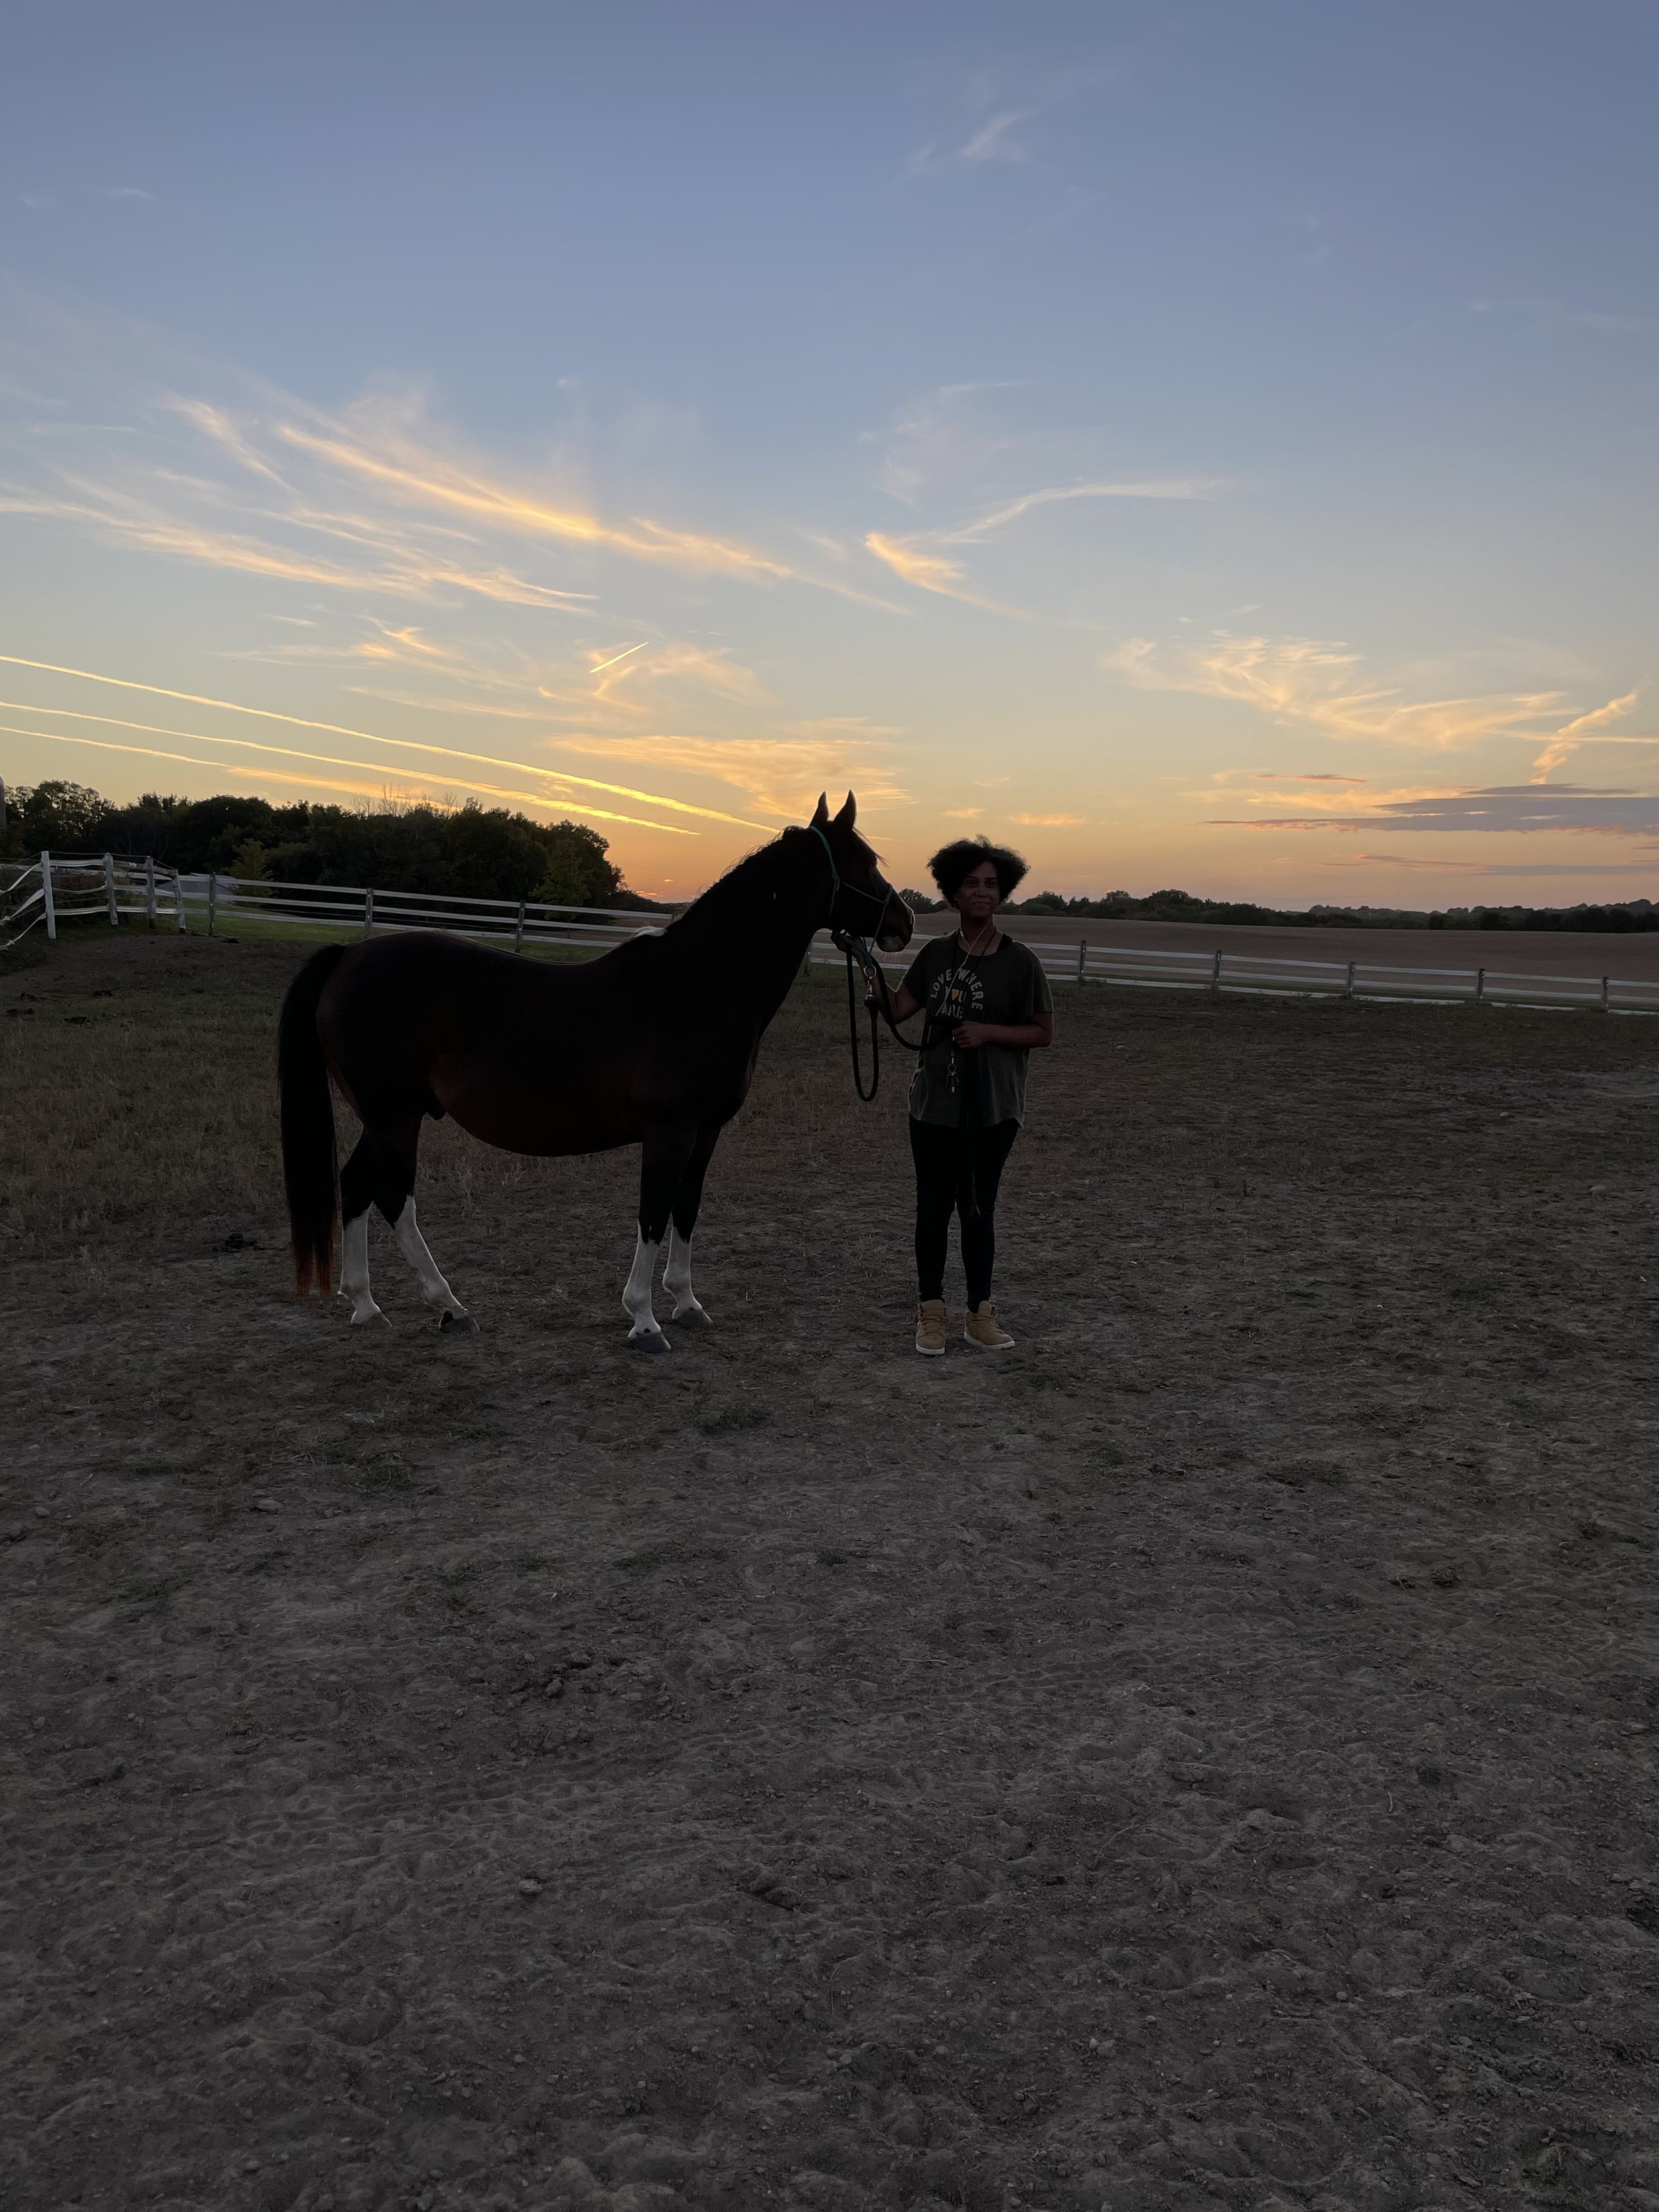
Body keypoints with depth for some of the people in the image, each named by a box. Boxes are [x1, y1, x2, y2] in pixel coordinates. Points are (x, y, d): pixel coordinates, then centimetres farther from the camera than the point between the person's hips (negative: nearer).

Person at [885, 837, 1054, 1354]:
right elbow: (896, 1011, 0)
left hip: (993, 1110, -2)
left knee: (978, 1209, 6)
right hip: (934, 1104, 2)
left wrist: (988, 1031, -17)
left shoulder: (1019, 962, -5)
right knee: (933, 1206, 8)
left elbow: (1043, 1032, -3)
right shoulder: (935, 955, 4)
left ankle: (980, 1313, 18)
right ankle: (932, 1310, 19)